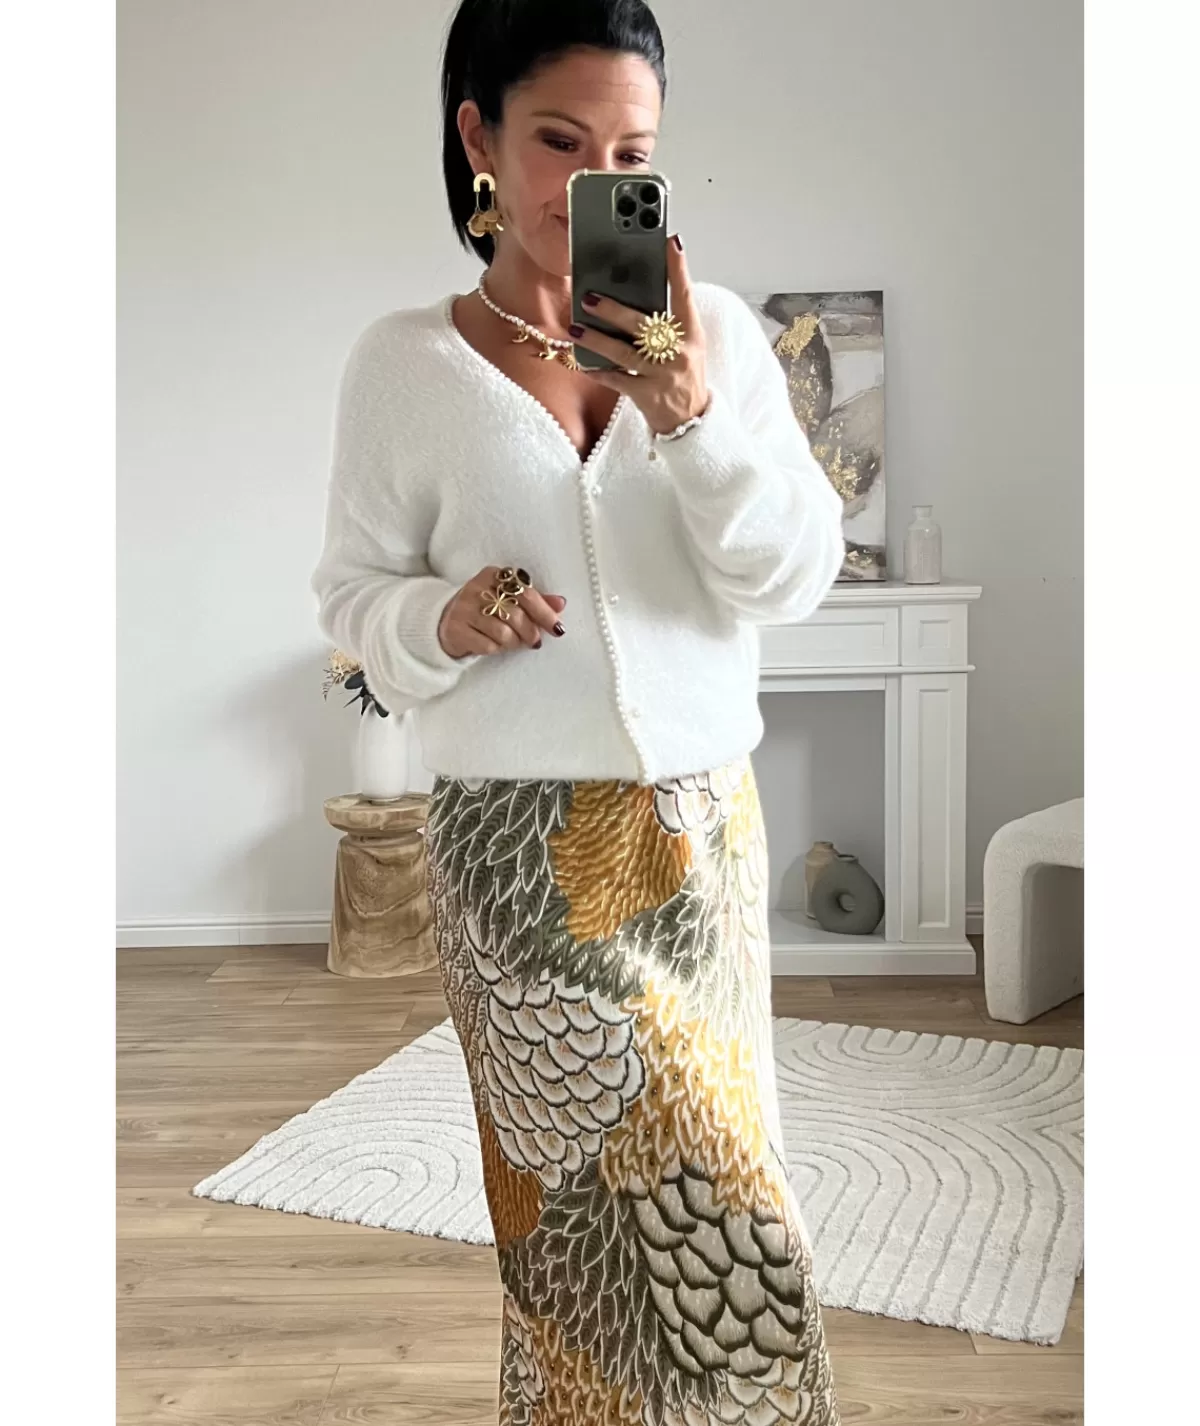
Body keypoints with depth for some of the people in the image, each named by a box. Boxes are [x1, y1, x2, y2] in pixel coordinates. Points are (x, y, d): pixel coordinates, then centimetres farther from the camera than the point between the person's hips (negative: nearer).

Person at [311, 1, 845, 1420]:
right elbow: (352, 593, 4)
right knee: (710, 1189, 4)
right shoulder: (402, 361, -3)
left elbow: (796, 577, -4)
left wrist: (697, 420, -20)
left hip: (701, 827, 2)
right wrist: (439, 620, -18)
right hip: (517, 845, -2)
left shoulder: (715, 333, 0)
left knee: (601, 1186, 15)